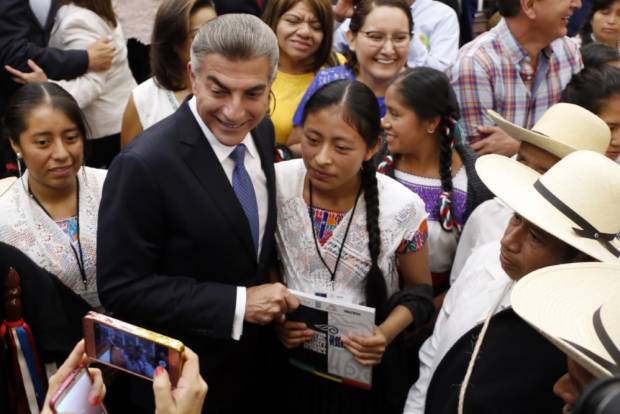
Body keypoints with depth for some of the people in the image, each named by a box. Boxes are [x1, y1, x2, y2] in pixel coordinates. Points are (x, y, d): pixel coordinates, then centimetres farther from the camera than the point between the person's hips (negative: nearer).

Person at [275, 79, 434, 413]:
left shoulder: (402, 208, -19)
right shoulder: (276, 184, -14)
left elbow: (418, 291, -3)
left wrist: (386, 333, -20)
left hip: (366, 366, -1)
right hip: (289, 359, 2)